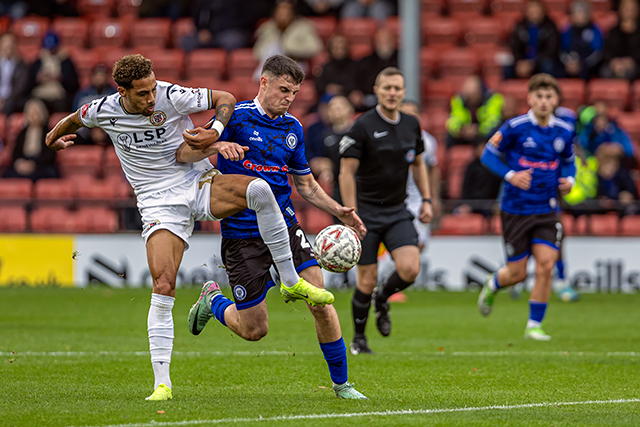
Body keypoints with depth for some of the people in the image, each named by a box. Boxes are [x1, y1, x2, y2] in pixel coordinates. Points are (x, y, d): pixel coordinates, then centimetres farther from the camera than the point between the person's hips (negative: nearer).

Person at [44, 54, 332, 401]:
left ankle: (291, 281, -15)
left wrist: (215, 134, -19)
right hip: (160, 204, 0)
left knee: (259, 189, -31)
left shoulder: (171, 97, -13)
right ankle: (162, 383, -11)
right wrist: (53, 138, 38)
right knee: (163, 285, -17)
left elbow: (225, 98, -2)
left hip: (201, 184, 0)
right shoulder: (104, 112, -6)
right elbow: (74, 120, 18)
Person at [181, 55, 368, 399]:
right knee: (254, 330, 0)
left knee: (321, 302, -10)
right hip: (242, 235, -4)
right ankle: (212, 300, 32)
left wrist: (339, 211, 8)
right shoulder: (236, 117, -9)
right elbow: (183, 154, -14)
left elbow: (305, 183, 21)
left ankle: (341, 382, 5)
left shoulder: (292, 128, 9)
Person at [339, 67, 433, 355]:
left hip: (398, 212, 4)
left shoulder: (411, 125, 5)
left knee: (410, 268, -16)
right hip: (366, 212, -4)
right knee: (367, 281, -3)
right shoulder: (363, 126, -12)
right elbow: (347, 172, -12)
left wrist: (426, 200, 11)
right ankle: (359, 338, 19)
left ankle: (382, 299, 17)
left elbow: (418, 164, 20)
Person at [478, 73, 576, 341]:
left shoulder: (564, 132, 3)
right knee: (517, 273, 3)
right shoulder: (516, 127, -10)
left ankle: (534, 326, 2)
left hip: (547, 210, 3)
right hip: (516, 209, -3)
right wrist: (510, 175, -19)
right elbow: (488, 154, -4)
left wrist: (569, 179, -1)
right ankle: (492, 285, 40)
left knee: (545, 265, -12)